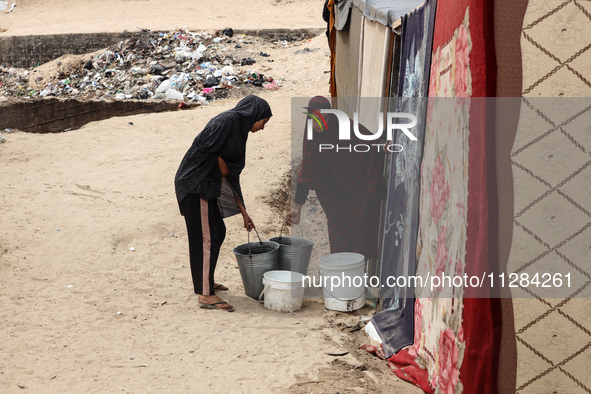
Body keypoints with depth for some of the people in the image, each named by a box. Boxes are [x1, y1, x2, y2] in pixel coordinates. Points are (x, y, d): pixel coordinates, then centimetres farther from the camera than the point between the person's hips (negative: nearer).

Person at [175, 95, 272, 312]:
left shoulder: (238, 129, 16)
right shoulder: (227, 120, -13)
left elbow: (231, 176, 19)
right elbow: (203, 144, -25)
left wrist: (243, 212, 19)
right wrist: (220, 163, -7)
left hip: (208, 185, 10)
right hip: (197, 182, -10)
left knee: (218, 232, 19)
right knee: (206, 237, -6)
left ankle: (204, 280, 34)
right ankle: (205, 294, -2)